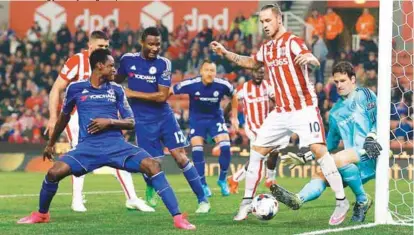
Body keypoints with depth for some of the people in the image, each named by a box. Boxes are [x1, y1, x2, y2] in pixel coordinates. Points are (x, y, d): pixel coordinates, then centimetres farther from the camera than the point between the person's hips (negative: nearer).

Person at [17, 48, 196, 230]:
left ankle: (177, 217, -21)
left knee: (152, 165, -23)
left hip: (117, 145, 1)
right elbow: (64, 117, 23)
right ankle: (42, 214, 9)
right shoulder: (76, 88, 7)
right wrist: (51, 143, 32)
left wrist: (110, 122, -11)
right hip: (88, 146, 0)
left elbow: (130, 123, 8)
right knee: (54, 172, -22)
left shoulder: (116, 90, 9)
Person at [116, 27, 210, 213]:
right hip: (142, 121, 0)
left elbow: (162, 96, -14)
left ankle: (202, 199, 2)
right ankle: (150, 191, 30)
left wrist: (133, 94, -13)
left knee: (180, 156, -6)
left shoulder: (163, 64, -8)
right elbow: (117, 81, 19)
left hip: (164, 116, 0)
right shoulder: (128, 60, -2)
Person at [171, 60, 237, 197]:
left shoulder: (223, 85, -19)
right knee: (197, 151, -13)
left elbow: (233, 96, 3)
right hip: (196, 119, -1)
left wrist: (234, 117, 8)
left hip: (215, 118, 1)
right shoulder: (190, 85, -25)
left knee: (225, 147, -14)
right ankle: (203, 184, 5)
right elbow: (169, 91, -11)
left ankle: (222, 180, 8)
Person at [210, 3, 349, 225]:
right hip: (281, 112, 7)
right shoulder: (266, 48, 10)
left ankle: (341, 201, -14)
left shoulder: (292, 42, -13)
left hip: (304, 108, -7)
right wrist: (225, 53, 22)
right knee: (257, 150, 6)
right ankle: (247, 201, 16)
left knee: (318, 149, -20)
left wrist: (308, 58, -54)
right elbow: (251, 62, 32)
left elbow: (315, 62, -30)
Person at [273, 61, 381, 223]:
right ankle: (298, 200, -43)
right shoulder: (335, 112, 24)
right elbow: (330, 144, 30)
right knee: (320, 176, -13)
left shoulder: (364, 95, 6)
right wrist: (304, 158, 22)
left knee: (339, 159, -32)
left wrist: (371, 138, -22)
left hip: (370, 155, -7)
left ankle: (363, 202, -19)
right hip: (353, 164, 7)